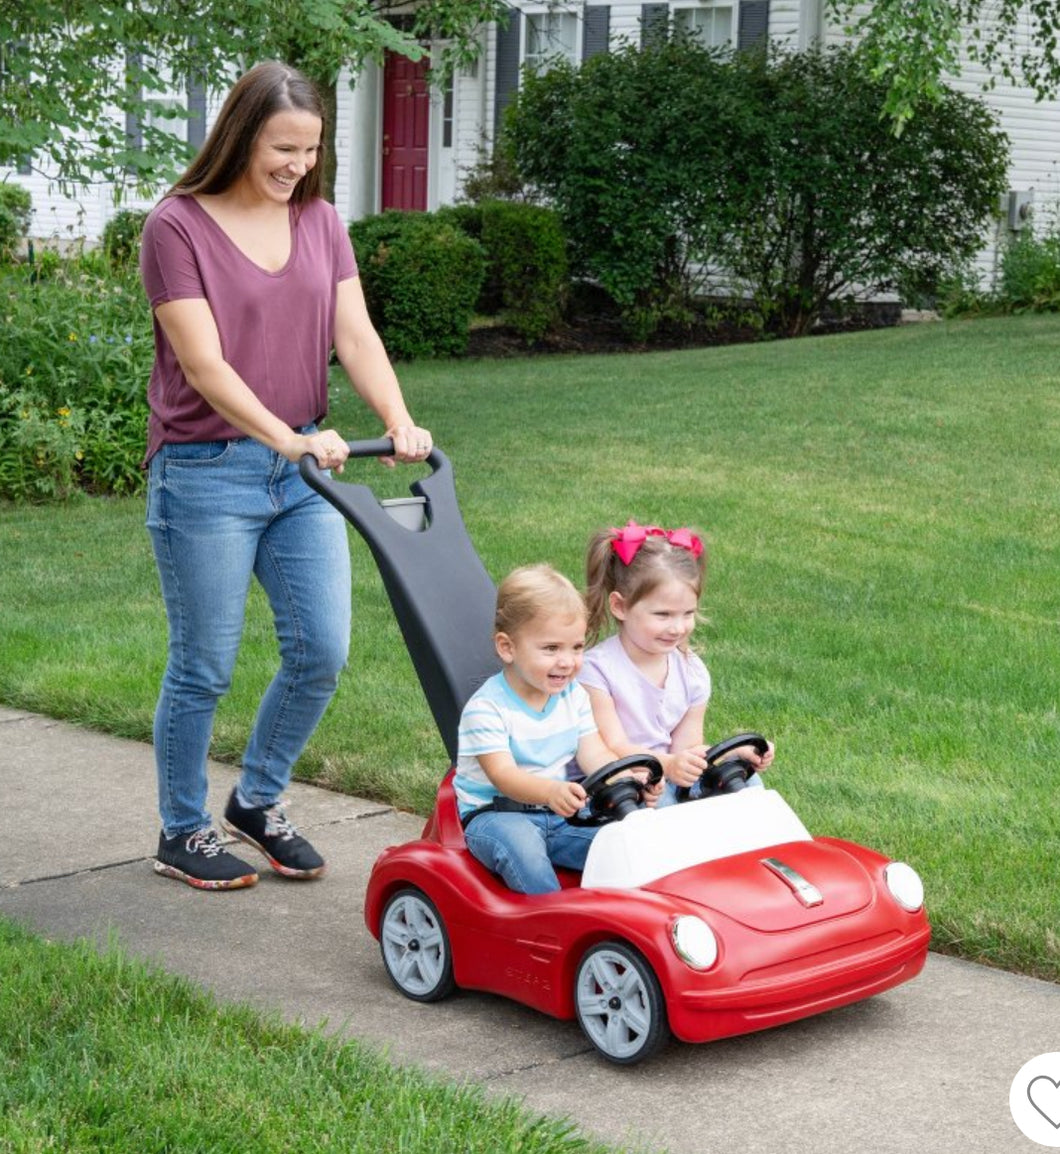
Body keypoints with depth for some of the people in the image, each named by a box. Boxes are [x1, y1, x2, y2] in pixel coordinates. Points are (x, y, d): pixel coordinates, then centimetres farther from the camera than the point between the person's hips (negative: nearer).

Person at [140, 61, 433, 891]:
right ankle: (182, 831, 22)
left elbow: (356, 336, -2)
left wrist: (400, 421, -19)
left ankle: (259, 802, 26)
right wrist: (285, 437, -29)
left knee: (323, 651, 3)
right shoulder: (178, 226, -10)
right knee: (205, 666, 3)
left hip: (303, 466, 5)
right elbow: (203, 363, -17)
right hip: (204, 472, -5)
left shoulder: (321, 223, 7)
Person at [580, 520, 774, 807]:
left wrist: (734, 754, -17)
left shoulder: (693, 672, 4)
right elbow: (614, 748, -20)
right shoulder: (598, 669, -15)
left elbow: (687, 749, 3)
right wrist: (668, 764, -37)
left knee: (744, 779, -11)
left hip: (669, 783, 6)